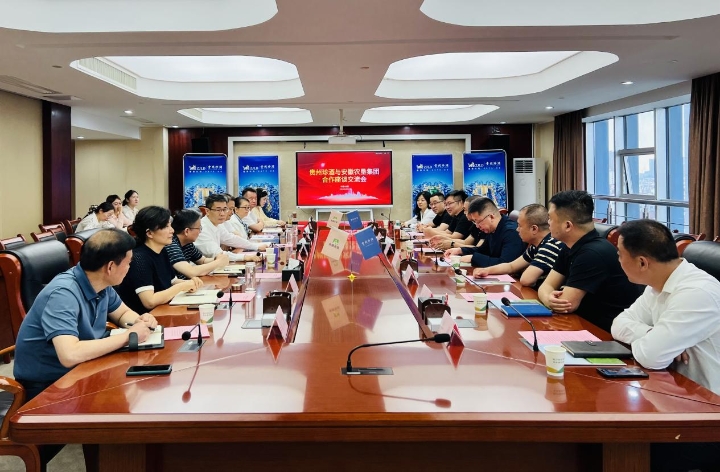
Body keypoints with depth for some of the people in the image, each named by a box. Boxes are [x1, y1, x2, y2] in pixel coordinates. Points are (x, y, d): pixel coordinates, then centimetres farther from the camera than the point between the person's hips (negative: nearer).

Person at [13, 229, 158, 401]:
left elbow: (123, 313, 14)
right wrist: (129, 336, -29)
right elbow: (70, 355, -39)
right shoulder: (63, 294, -27)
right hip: (45, 385, -7)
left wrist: (139, 321, -9)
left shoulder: (101, 284, -4)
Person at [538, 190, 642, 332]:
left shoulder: (593, 253, -24)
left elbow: (568, 304, -24)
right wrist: (549, 300, -20)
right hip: (590, 326, 8)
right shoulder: (570, 248, 5)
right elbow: (546, 286, 1)